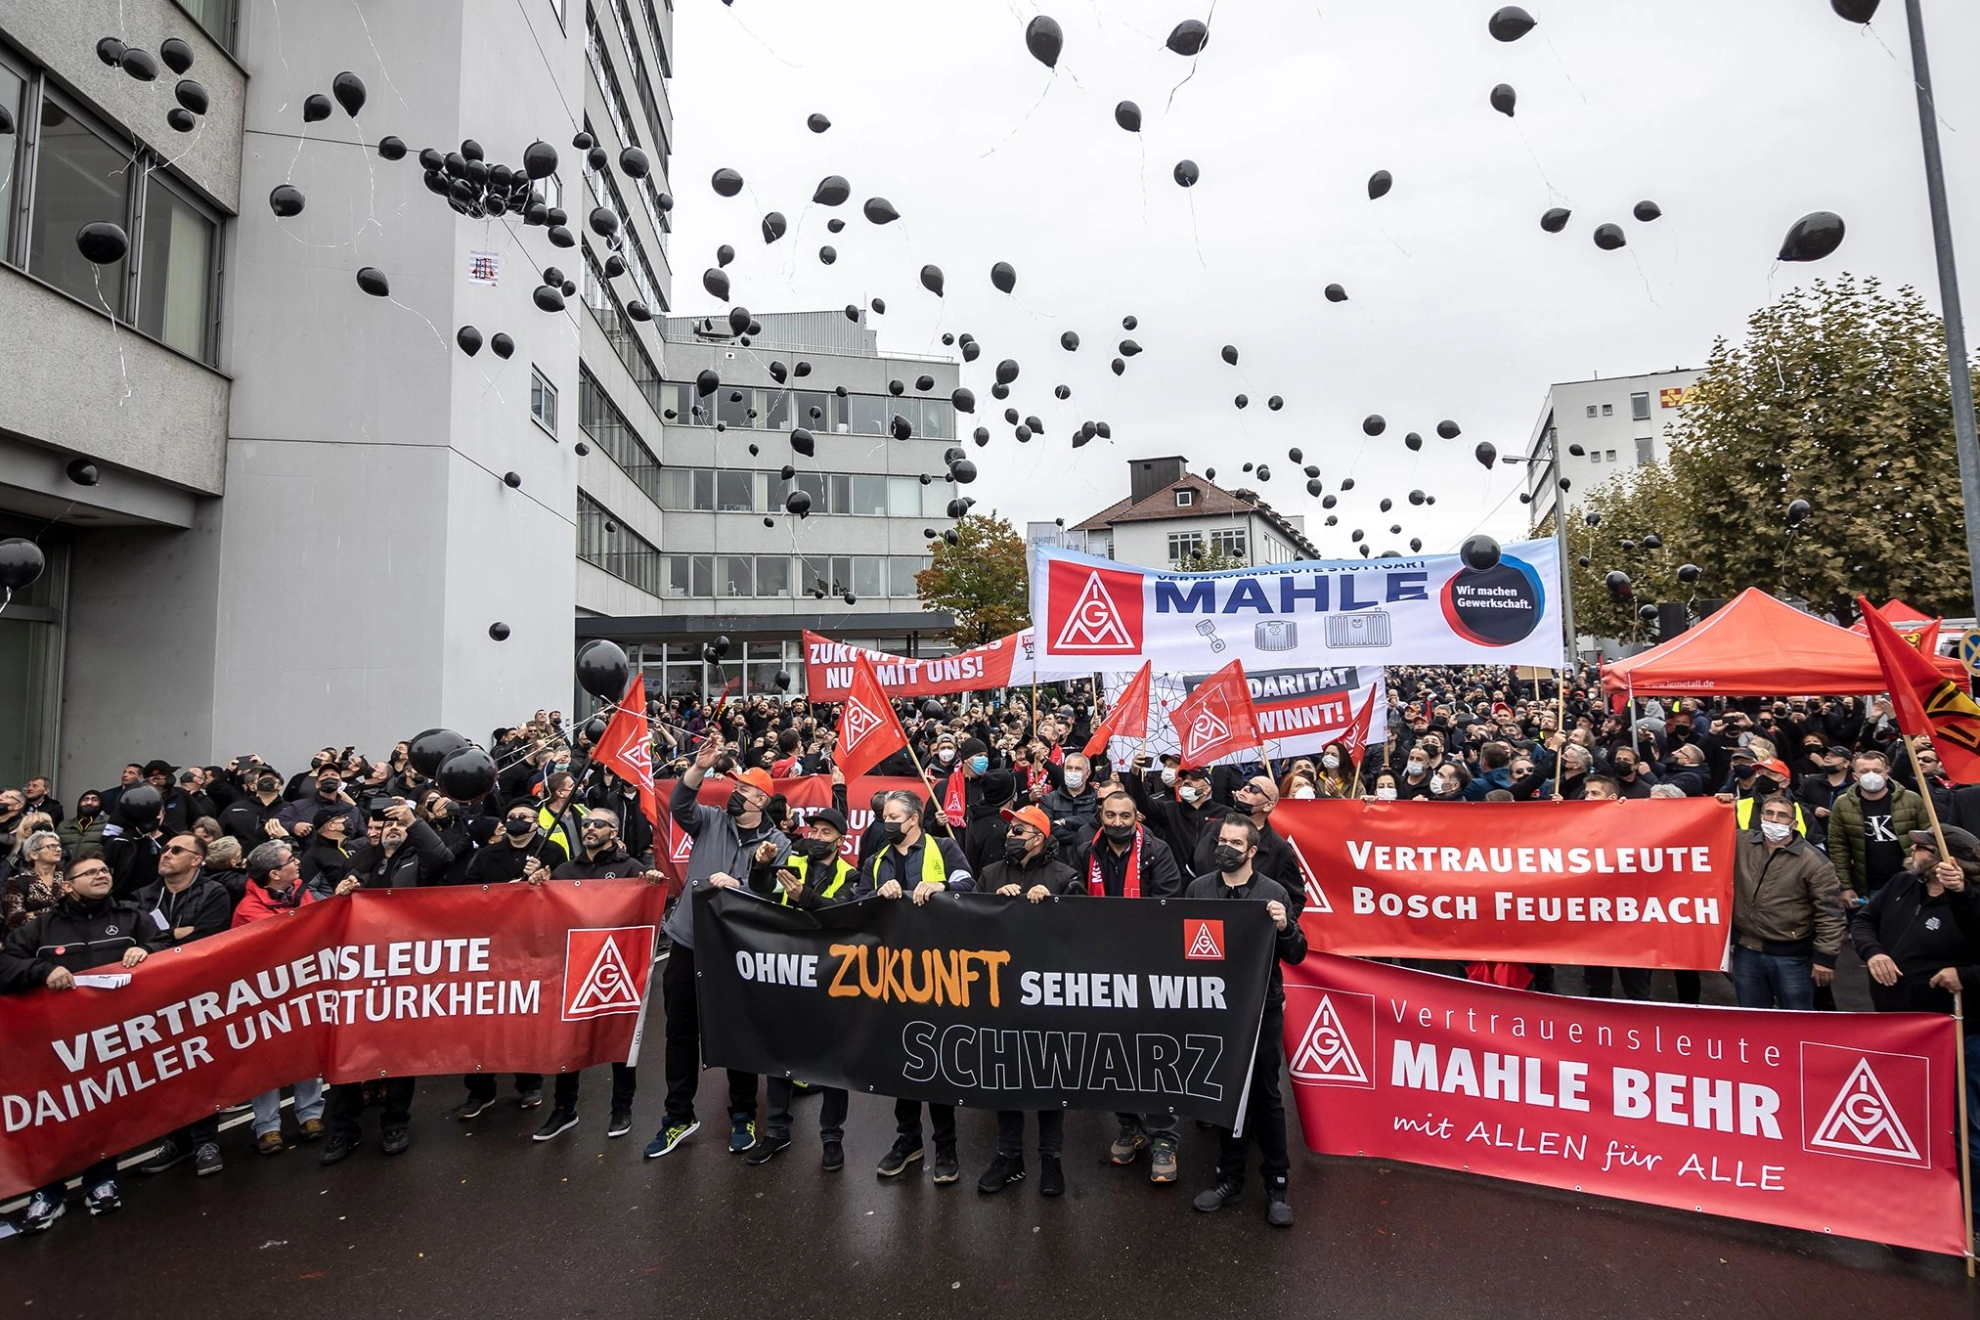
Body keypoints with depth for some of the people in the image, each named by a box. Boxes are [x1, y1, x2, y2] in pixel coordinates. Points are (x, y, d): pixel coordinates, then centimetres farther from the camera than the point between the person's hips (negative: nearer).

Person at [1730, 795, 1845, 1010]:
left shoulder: (1813, 861, -10)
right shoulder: (1741, 844, 0)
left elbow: (1829, 912, -9)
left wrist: (1825, 956, -11)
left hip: (1792, 957, -3)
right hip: (1746, 951, 3)